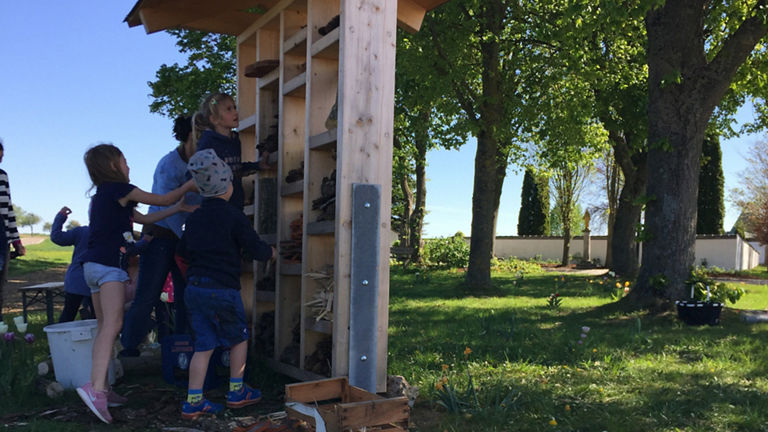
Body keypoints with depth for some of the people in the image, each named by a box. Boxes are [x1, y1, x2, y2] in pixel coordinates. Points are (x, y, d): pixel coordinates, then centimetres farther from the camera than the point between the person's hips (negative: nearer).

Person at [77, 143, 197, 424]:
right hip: (109, 264, -10)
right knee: (112, 325, -18)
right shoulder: (120, 189, -5)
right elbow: (163, 200, 1)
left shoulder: (101, 196, 23)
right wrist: (188, 186, 16)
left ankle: (101, 389, 11)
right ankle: (96, 387, -30)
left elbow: (144, 219, 24)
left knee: (104, 327, 10)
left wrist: (178, 208, 23)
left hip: (93, 264, 10)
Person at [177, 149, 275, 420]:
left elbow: (183, 251, 21)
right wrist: (271, 252, 15)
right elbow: (257, 249, -6)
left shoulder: (194, 217, 10)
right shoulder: (234, 217, -10)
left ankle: (193, 402, 9)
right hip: (222, 290, -6)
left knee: (203, 345, 10)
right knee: (239, 339, 13)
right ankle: (236, 392, 21)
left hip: (194, 288, 6)